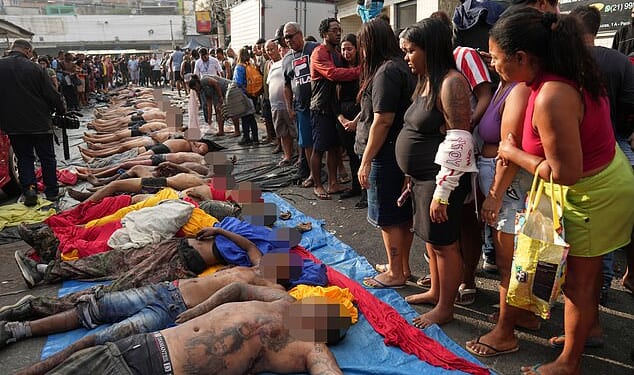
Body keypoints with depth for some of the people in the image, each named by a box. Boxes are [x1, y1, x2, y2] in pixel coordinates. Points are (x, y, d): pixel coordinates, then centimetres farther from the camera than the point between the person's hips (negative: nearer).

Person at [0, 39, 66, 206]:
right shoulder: (35, 68, -13)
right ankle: (52, 191, 17)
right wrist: (61, 110, 8)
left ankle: (29, 189, 0)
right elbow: (52, 95, -9)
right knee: (47, 157, 10)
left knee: (24, 158, 14)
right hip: (39, 123, -2)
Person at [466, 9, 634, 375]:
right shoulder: (565, 74, -4)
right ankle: (586, 330, 45)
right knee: (587, 272, 23)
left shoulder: (551, 98, -33)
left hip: (593, 194, -8)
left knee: (578, 279, 7)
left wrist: (513, 153, -15)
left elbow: (565, 173, -29)